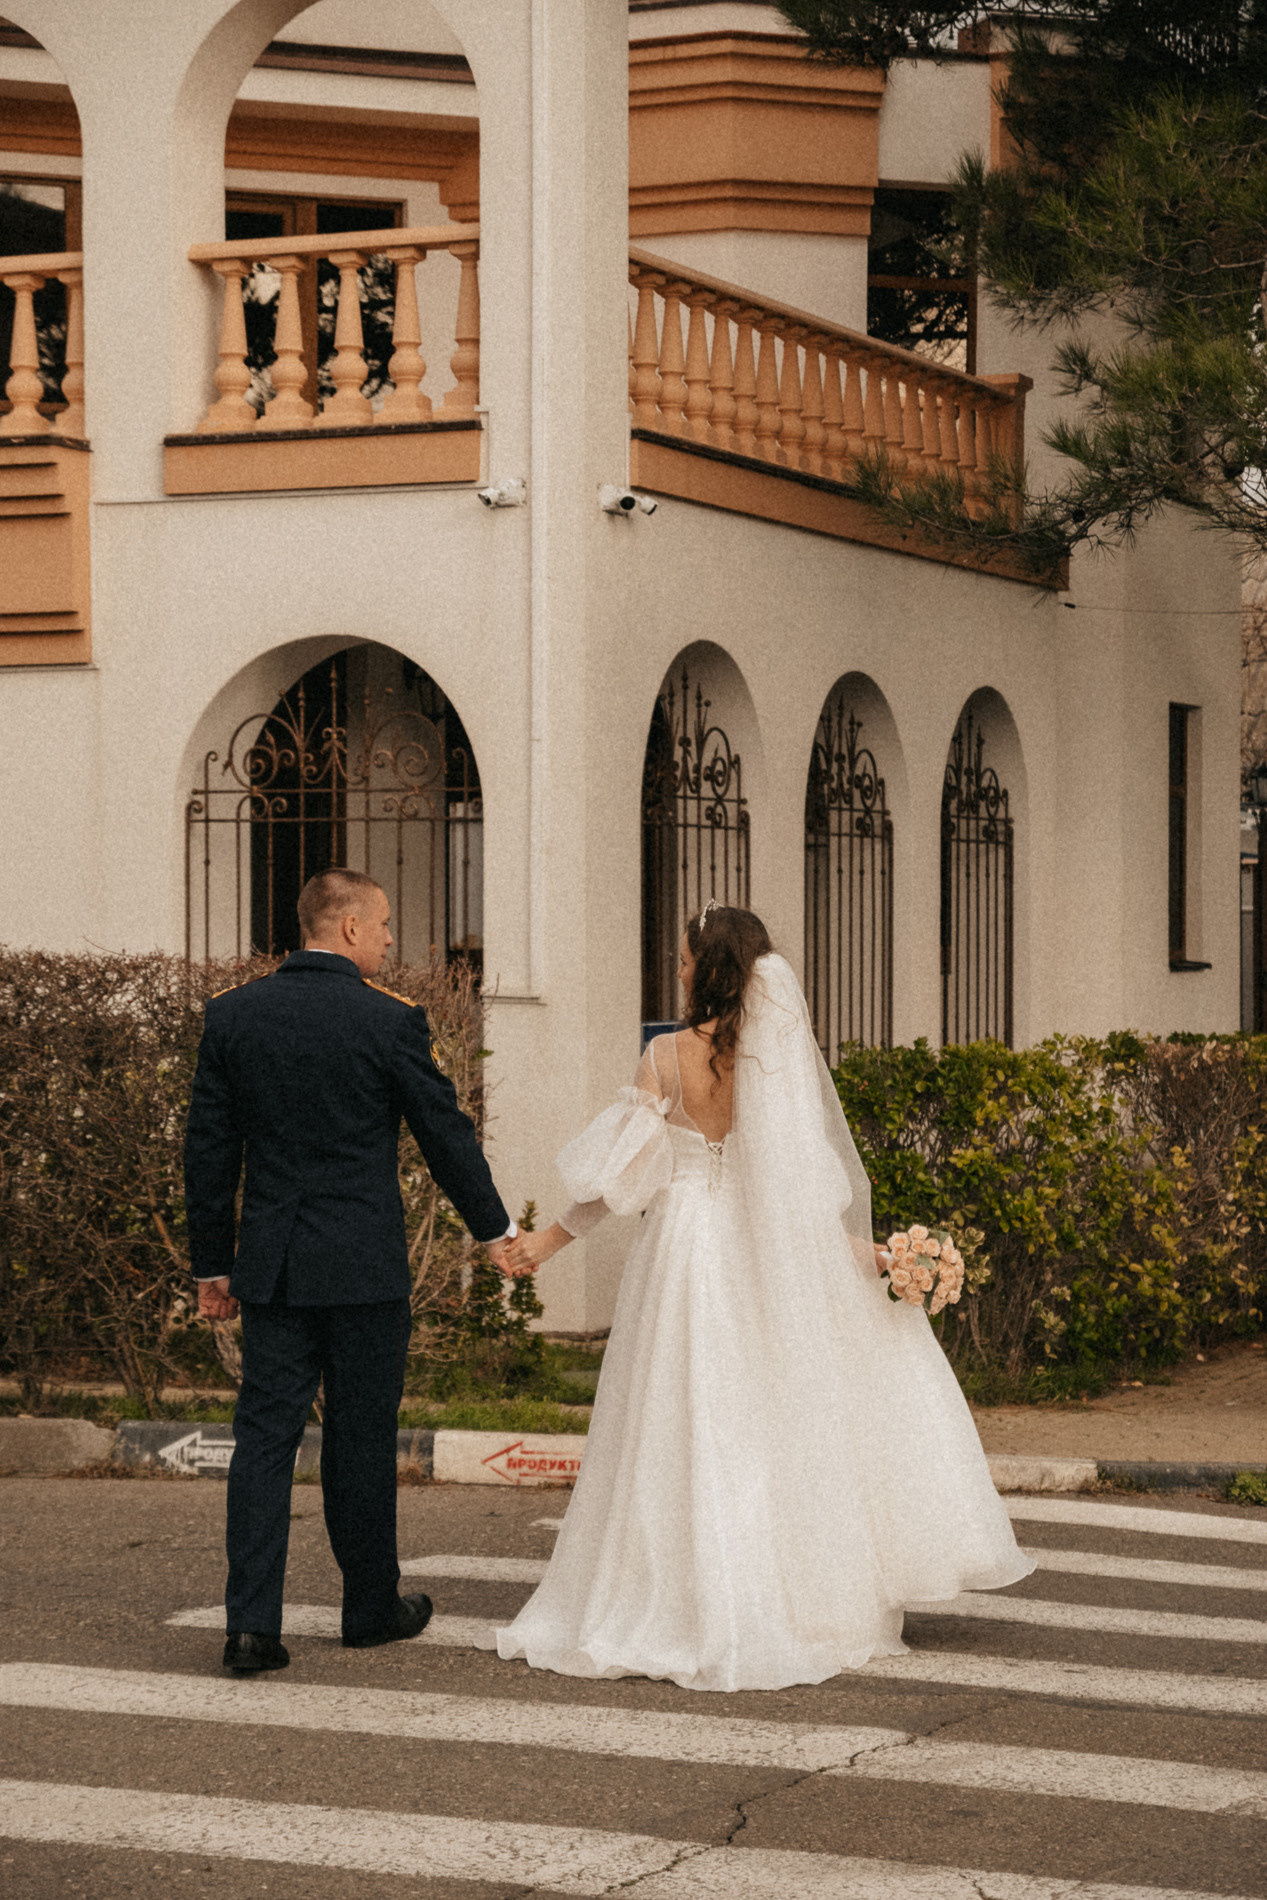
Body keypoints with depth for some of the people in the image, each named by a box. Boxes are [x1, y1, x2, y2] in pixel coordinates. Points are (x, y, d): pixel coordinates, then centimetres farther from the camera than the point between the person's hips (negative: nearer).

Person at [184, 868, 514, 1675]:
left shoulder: (233, 1014, 2)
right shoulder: (390, 1021, -9)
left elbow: (209, 1147, 6)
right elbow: (446, 1132, -1)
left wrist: (212, 1262, 14)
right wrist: (495, 1227, 14)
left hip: (271, 1266, 3)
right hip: (364, 1267, -3)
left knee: (265, 1433, 3)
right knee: (362, 1438, 9)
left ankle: (252, 1622, -6)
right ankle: (371, 1606, 23)